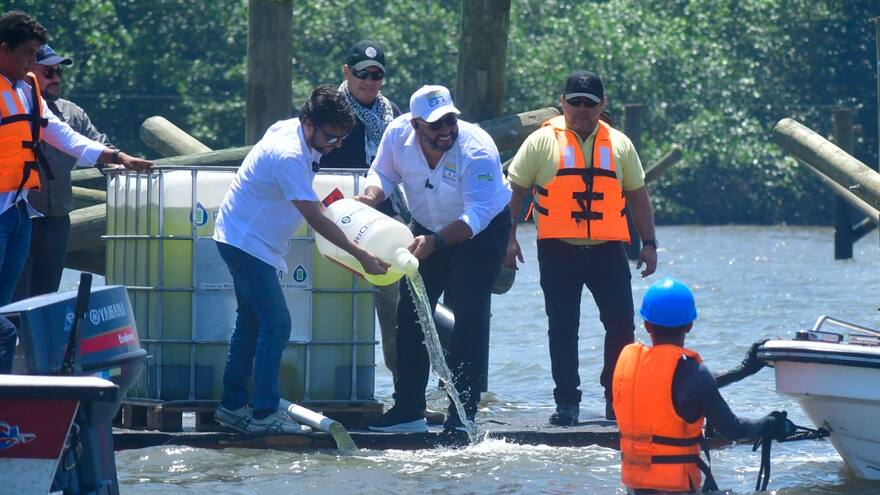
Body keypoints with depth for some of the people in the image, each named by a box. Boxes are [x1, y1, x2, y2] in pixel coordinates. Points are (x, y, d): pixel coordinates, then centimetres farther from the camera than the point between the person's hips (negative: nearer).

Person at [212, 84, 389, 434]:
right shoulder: (289, 156, -27)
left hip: (247, 241, 10)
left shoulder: (287, 130, 3)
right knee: (276, 323, -12)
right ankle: (264, 414, -12)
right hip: (246, 243, -10)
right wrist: (362, 256, -23)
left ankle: (233, 405, 19)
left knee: (252, 322, 13)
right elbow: (315, 220, -25)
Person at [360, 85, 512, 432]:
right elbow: (383, 173, 0)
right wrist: (371, 196, -23)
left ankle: (463, 414, -10)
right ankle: (408, 409, 8)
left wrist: (435, 242, -50)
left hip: (481, 231, -5)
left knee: (468, 318, -13)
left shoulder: (477, 150, -32)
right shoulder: (398, 134, -17)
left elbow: (476, 214, -38)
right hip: (427, 228, 5)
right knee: (409, 314, 2)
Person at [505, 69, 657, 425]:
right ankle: (567, 403, 5)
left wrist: (649, 243, 11)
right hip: (559, 250, -2)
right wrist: (508, 238, -5)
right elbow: (514, 191, 3)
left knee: (622, 324, -2)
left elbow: (638, 196, 17)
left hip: (608, 249, 2)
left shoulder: (619, 145, 12)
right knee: (563, 329, 0)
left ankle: (617, 397, 9)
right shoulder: (543, 141, 3)